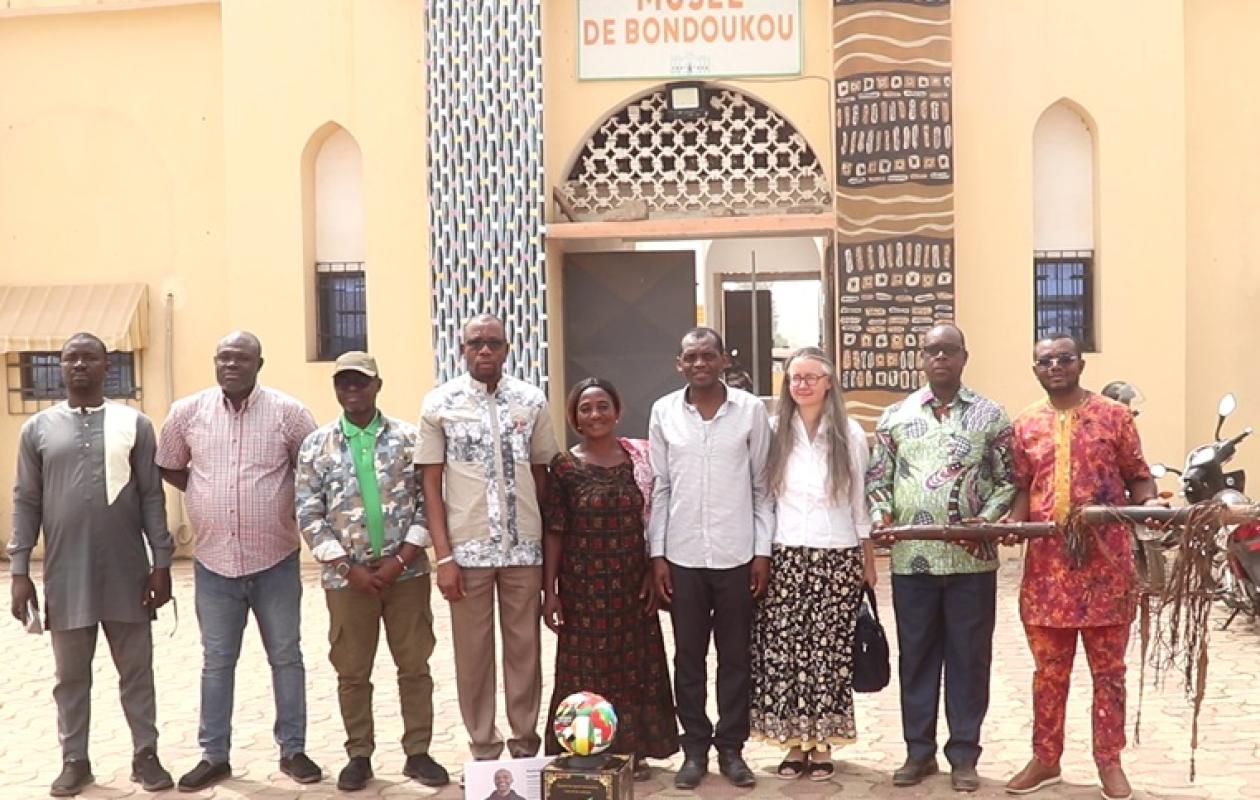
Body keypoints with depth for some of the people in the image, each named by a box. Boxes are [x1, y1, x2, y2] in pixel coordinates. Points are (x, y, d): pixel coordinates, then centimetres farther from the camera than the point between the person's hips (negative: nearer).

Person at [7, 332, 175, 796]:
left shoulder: (134, 424, 2)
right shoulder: (38, 428, 5)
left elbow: (152, 497, 1)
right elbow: (26, 502, 5)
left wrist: (161, 563, -4)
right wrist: (19, 570, -1)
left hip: (126, 572, -1)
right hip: (65, 575, 1)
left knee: (136, 670, 8)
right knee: (71, 674, 11)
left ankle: (145, 756, 20)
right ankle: (74, 760, 24)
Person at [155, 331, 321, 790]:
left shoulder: (288, 412, -7)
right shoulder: (187, 412, -1)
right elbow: (169, 467, 13)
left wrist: (292, 505, 1)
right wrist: (206, 496, 6)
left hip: (275, 561, -1)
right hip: (214, 562, 2)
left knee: (286, 658, 9)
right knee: (216, 663, 11)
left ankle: (293, 750, 22)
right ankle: (214, 756, 23)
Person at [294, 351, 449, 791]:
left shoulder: (408, 438, 0)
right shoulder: (316, 446, 1)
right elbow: (309, 515, -2)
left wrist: (401, 559, -10)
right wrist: (349, 568, -9)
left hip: (406, 570, 0)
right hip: (347, 575, 0)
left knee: (414, 666, 6)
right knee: (351, 671, 8)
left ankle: (418, 752, 18)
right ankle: (359, 755, 21)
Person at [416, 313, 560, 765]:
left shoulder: (532, 401, 3)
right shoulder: (439, 403, -2)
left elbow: (541, 475, 10)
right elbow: (431, 483, -1)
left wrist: (548, 541, 8)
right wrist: (443, 556, -7)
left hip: (524, 547, 2)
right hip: (467, 549, -1)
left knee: (525, 649, 7)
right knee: (473, 653, 6)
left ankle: (525, 744, 19)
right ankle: (483, 748, 18)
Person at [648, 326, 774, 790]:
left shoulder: (751, 410, -1)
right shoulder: (663, 412, 2)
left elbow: (762, 486, 2)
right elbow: (660, 488, 5)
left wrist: (763, 551, -2)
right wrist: (657, 554, 1)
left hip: (737, 555, -1)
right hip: (683, 555, 1)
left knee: (735, 657, 8)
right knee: (689, 658, 8)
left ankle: (731, 747, 20)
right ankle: (695, 748, 19)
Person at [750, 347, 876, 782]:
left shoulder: (850, 433, 4)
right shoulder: (772, 431, 3)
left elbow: (859, 502, 8)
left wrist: (869, 561, 10)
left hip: (837, 557, 0)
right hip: (784, 557, 0)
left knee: (828, 650, 0)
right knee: (782, 649, -1)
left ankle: (823, 743, 13)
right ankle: (794, 741, 13)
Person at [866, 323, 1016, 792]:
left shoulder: (990, 415, 4)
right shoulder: (895, 416, 8)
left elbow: (1009, 480, 3)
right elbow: (877, 479, 11)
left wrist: (987, 519, -12)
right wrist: (881, 514, -7)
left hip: (972, 559, -1)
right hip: (911, 558, 2)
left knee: (969, 657, 5)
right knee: (915, 655, 8)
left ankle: (964, 754, 16)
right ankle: (919, 750, 20)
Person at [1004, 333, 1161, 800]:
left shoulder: (1115, 416, 2)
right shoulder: (1025, 425, 9)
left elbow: (1137, 476, 4)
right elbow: (1023, 488, 11)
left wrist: (1150, 502, -17)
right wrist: (1010, 523, -8)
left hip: (1106, 563, -2)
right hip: (1047, 564, 2)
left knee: (1108, 668, 7)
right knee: (1049, 670, 11)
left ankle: (1109, 762, 18)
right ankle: (1045, 759, 22)